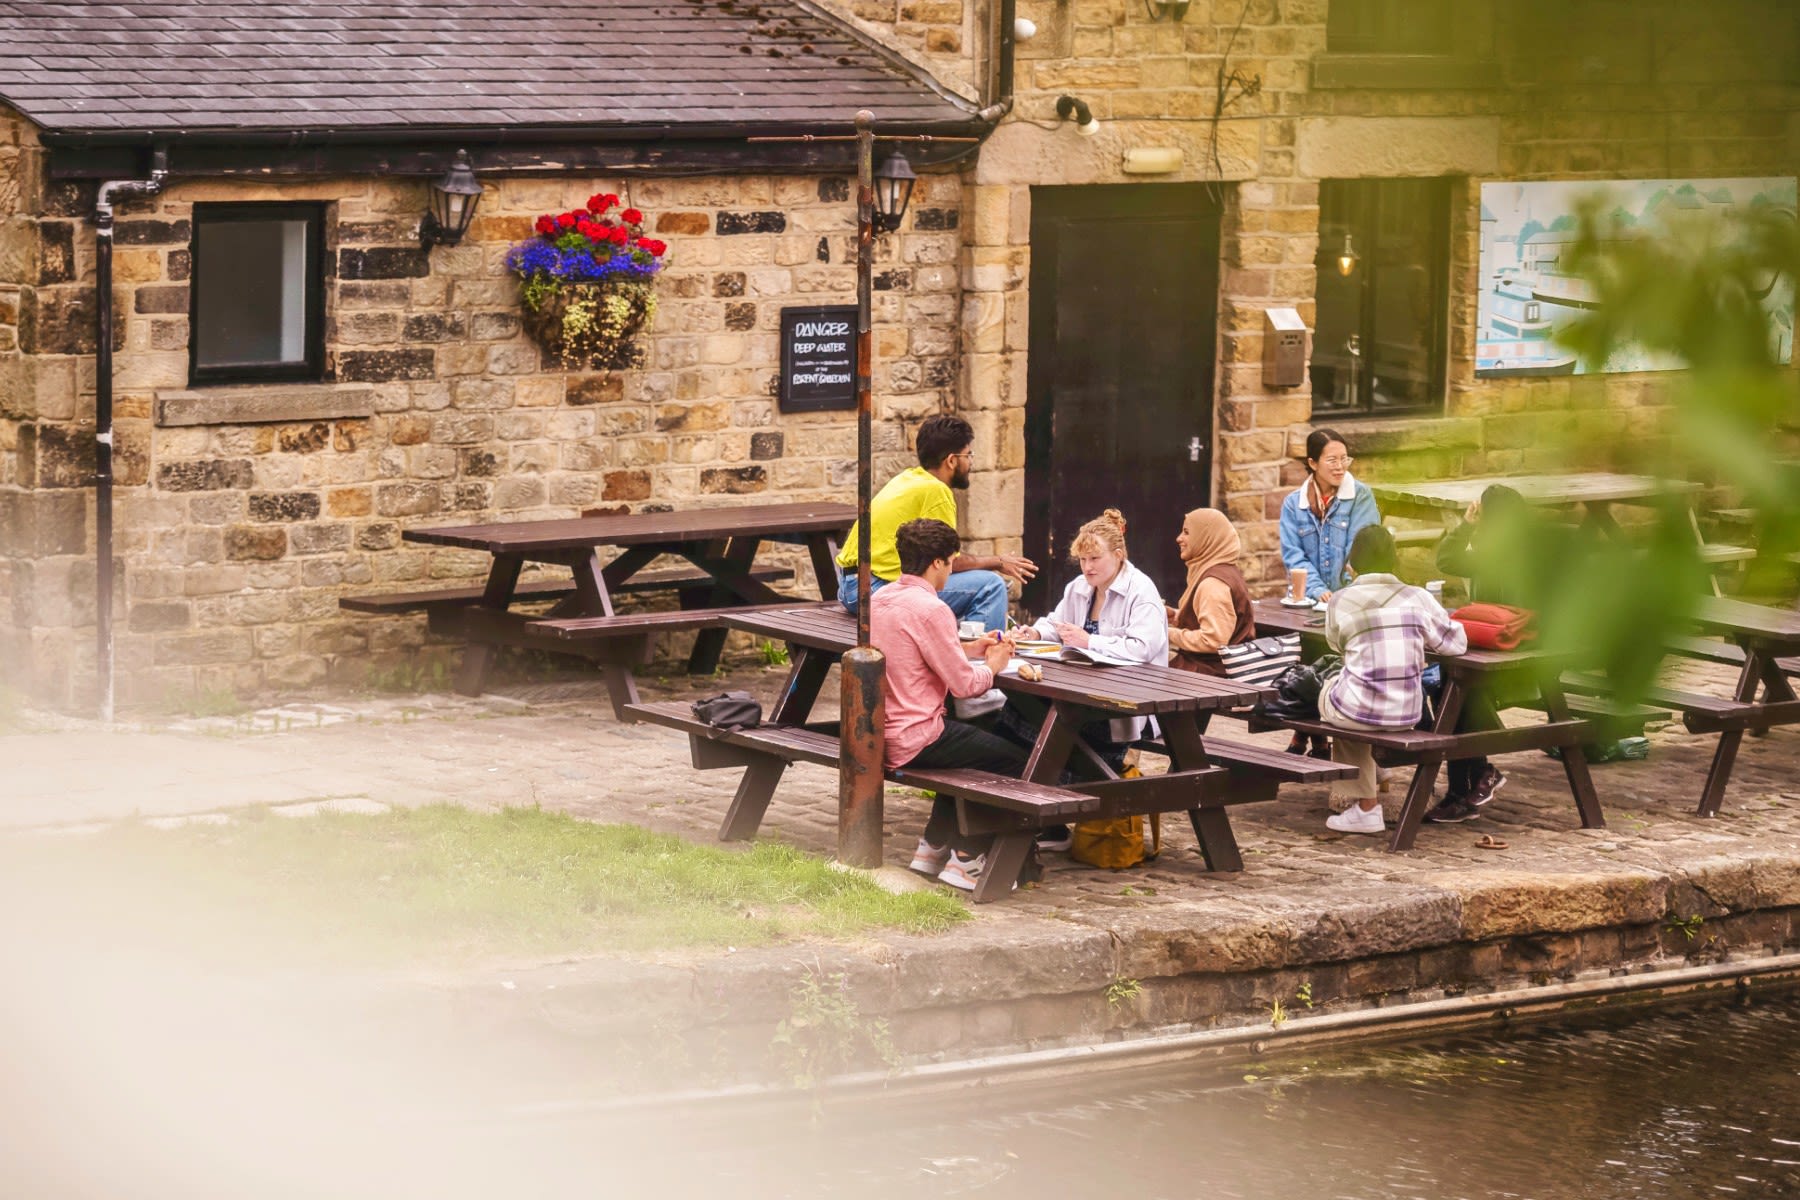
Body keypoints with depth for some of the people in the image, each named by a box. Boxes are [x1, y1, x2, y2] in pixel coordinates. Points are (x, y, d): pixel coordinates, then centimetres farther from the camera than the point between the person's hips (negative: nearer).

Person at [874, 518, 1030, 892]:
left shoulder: (879, 599, 7)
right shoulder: (930, 609, -20)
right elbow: (964, 684, -16)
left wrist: (969, 648, 17)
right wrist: (993, 665, 4)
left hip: (877, 733, 9)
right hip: (914, 741, -9)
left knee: (971, 746, 32)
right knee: (1015, 762, 2)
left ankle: (933, 847, 33)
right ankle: (966, 859, 7)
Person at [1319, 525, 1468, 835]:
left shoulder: (1340, 601, -6)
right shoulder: (1417, 599, -4)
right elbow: (1456, 642, 3)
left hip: (1359, 711, -3)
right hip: (1408, 713, 3)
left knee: (1329, 688, 33)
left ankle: (1365, 805, 35)